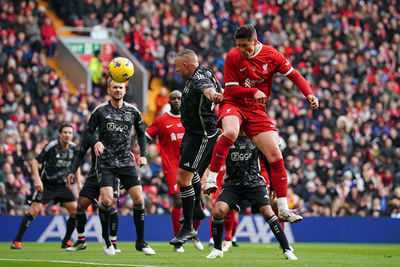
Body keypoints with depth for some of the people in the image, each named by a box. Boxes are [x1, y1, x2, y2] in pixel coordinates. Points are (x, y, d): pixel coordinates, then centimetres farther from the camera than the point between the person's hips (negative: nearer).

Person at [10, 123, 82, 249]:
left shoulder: (73, 148, 0)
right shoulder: (52, 146, -16)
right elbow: (35, 161, -14)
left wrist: (78, 182, 11)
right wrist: (37, 179, -23)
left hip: (62, 184, 6)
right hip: (46, 184, -6)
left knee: (75, 211, -2)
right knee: (34, 210, -17)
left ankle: (66, 241, 13)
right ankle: (17, 241, -11)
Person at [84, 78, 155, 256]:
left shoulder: (133, 111, 6)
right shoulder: (100, 111, -1)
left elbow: (141, 133, 19)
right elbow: (88, 131, 6)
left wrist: (143, 154, 8)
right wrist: (95, 142, -16)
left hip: (127, 162, 3)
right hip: (105, 163, -3)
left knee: (139, 199, -7)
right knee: (107, 200, -18)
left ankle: (140, 242, 7)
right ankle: (105, 238, 7)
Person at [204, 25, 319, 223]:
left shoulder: (271, 55, -1)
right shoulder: (233, 57, -7)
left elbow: (294, 75, 6)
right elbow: (231, 89, -7)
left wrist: (309, 94, -8)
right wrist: (254, 91, -21)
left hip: (256, 110, 3)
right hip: (233, 105, -3)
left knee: (276, 156, -6)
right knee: (230, 133, -39)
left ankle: (283, 209, 1)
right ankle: (211, 179, -27)